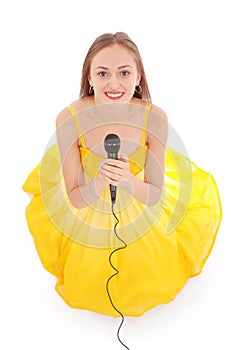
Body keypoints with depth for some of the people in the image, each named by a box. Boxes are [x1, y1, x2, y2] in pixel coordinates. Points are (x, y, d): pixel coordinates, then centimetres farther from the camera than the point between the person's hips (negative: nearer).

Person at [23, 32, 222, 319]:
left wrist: (128, 181, -43)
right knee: (91, 286, 21)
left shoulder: (154, 118, -29)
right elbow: (74, 199, -22)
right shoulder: (69, 119, -31)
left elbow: (156, 195, -21)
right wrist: (100, 182, -44)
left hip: (141, 212, 1)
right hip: (88, 218, 0)